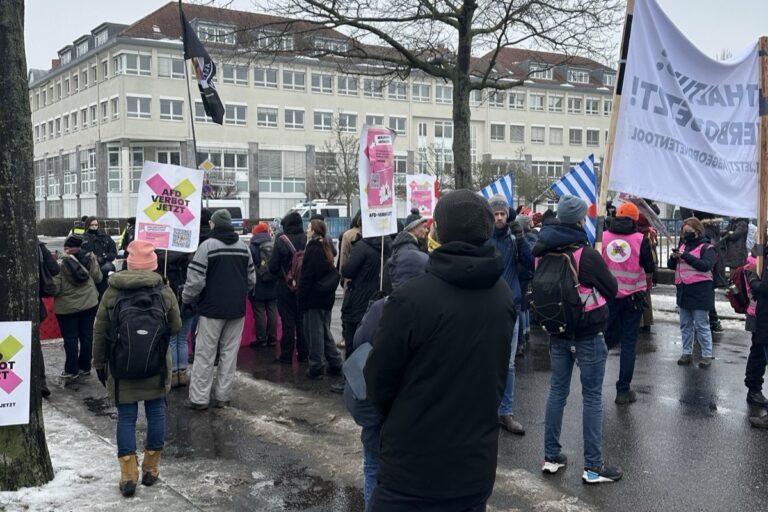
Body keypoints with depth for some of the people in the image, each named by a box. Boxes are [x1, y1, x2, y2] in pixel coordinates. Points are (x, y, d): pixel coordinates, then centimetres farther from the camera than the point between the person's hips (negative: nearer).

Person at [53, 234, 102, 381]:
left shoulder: (60, 264, -16)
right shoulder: (90, 259, -5)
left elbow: (55, 289, -16)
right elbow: (98, 278, 6)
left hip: (67, 307, -3)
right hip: (89, 303, 4)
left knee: (70, 338, 5)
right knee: (86, 335, 12)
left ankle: (71, 370, 8)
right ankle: (84, 367, 20)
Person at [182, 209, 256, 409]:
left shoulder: (207, 246, -11)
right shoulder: (244, 247, 7)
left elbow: (195, 279, -13)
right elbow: (251, 279, 12)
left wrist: (186, 300, 1)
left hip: (212, 309, -5)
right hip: (237, 309, 5)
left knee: (205, 354, 2)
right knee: (229, 353, 9)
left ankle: (199, 398, 4)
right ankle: (223, 396, 13)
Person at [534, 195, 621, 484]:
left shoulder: (545, 253, -1)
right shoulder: (587, 255, -18)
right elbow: (611, 289, -7)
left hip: (558, 332, 6)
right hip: (588, 334, -5)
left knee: (557, 391, 14)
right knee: (592, 396, 2)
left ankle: (551, 457, 20)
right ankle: (593, 467, 6)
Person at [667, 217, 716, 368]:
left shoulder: (706, 247, -5)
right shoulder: (682, 246, 13)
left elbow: (706, 265, -20)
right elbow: (671, 266, 12)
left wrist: (686, 256, -24)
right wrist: (674, 257, -11)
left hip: (700, 291, -6)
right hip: (683, 290, 6)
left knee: (701, 326, -3)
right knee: (685, 325, 12)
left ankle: (707, 355, 4)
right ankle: (687, 353, 20)